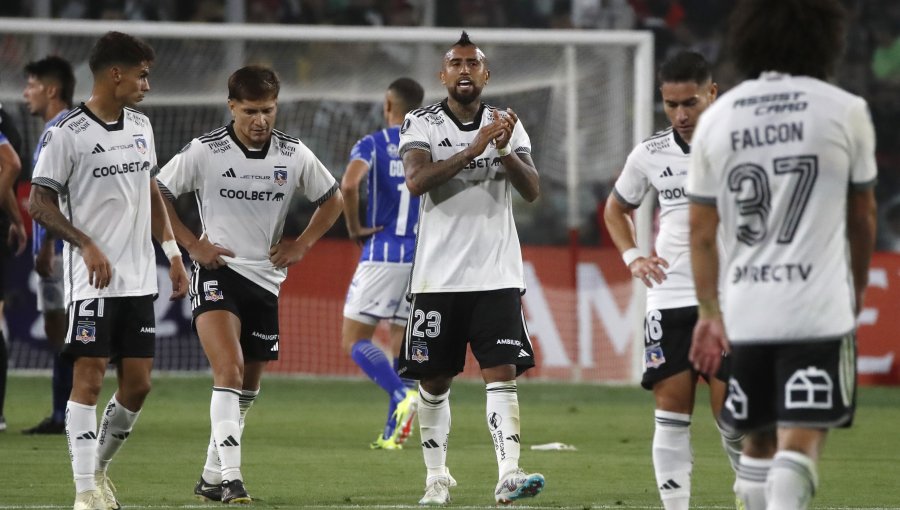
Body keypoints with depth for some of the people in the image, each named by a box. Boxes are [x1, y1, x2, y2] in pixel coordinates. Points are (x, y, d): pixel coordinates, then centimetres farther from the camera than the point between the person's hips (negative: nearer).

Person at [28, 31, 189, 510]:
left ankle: (99, 466, 26)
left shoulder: (141, 126, 12)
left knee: (137, 384, 5)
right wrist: (88, 245, -19)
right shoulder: (66, 133, -10)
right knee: (89, 378, -8)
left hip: (139, 279, 7)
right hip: (92, 280, -7)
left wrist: (172, 252, 17)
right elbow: (39, 203, -9)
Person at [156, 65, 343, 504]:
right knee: (229, 369, -24)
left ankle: (211, 476, 27)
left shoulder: (294, 155, 2)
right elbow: (157, 194, 2)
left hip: (266, 279, 5)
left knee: (248, 385, 12)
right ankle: (231, 477, -29)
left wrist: (302, 244, 6)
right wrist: (191, 243, -5)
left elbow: (332, 200, 17)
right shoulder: (204, 151, -7)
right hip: (217, 272, -5)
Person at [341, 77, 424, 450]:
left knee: (355, 340, 3)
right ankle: (393, 433, 6)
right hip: (425, 259, 4)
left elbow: (349, 184, -22)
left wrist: (354, 227, -9)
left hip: (382, 255, -4)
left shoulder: (372, 145, -3)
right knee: (402, 345, 12)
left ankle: (402, 394, -21)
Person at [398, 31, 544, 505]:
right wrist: (472, 149, -27)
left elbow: (532, 190, -4)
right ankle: (436, 478, 20)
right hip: (438, 274, 0)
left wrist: (505, 150, -22)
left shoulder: (506, 125, 7)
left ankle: (508, 474, -19)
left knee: (502, 373, -11)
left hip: (496, 274, 0)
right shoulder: (421, 124, 0)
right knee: (433, 381, 7)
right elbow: (416, 181, -18)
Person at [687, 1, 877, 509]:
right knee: (800, 442, -8)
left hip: (744, 310, 3)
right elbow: (863, 216, 12)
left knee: (758, 442, 16)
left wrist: (710, 312, 19)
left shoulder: (716, 119, 7)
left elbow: (702, 231, 10)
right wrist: (857, 291, 27)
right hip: (819, 308, -3)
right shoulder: (845, 111, 0)